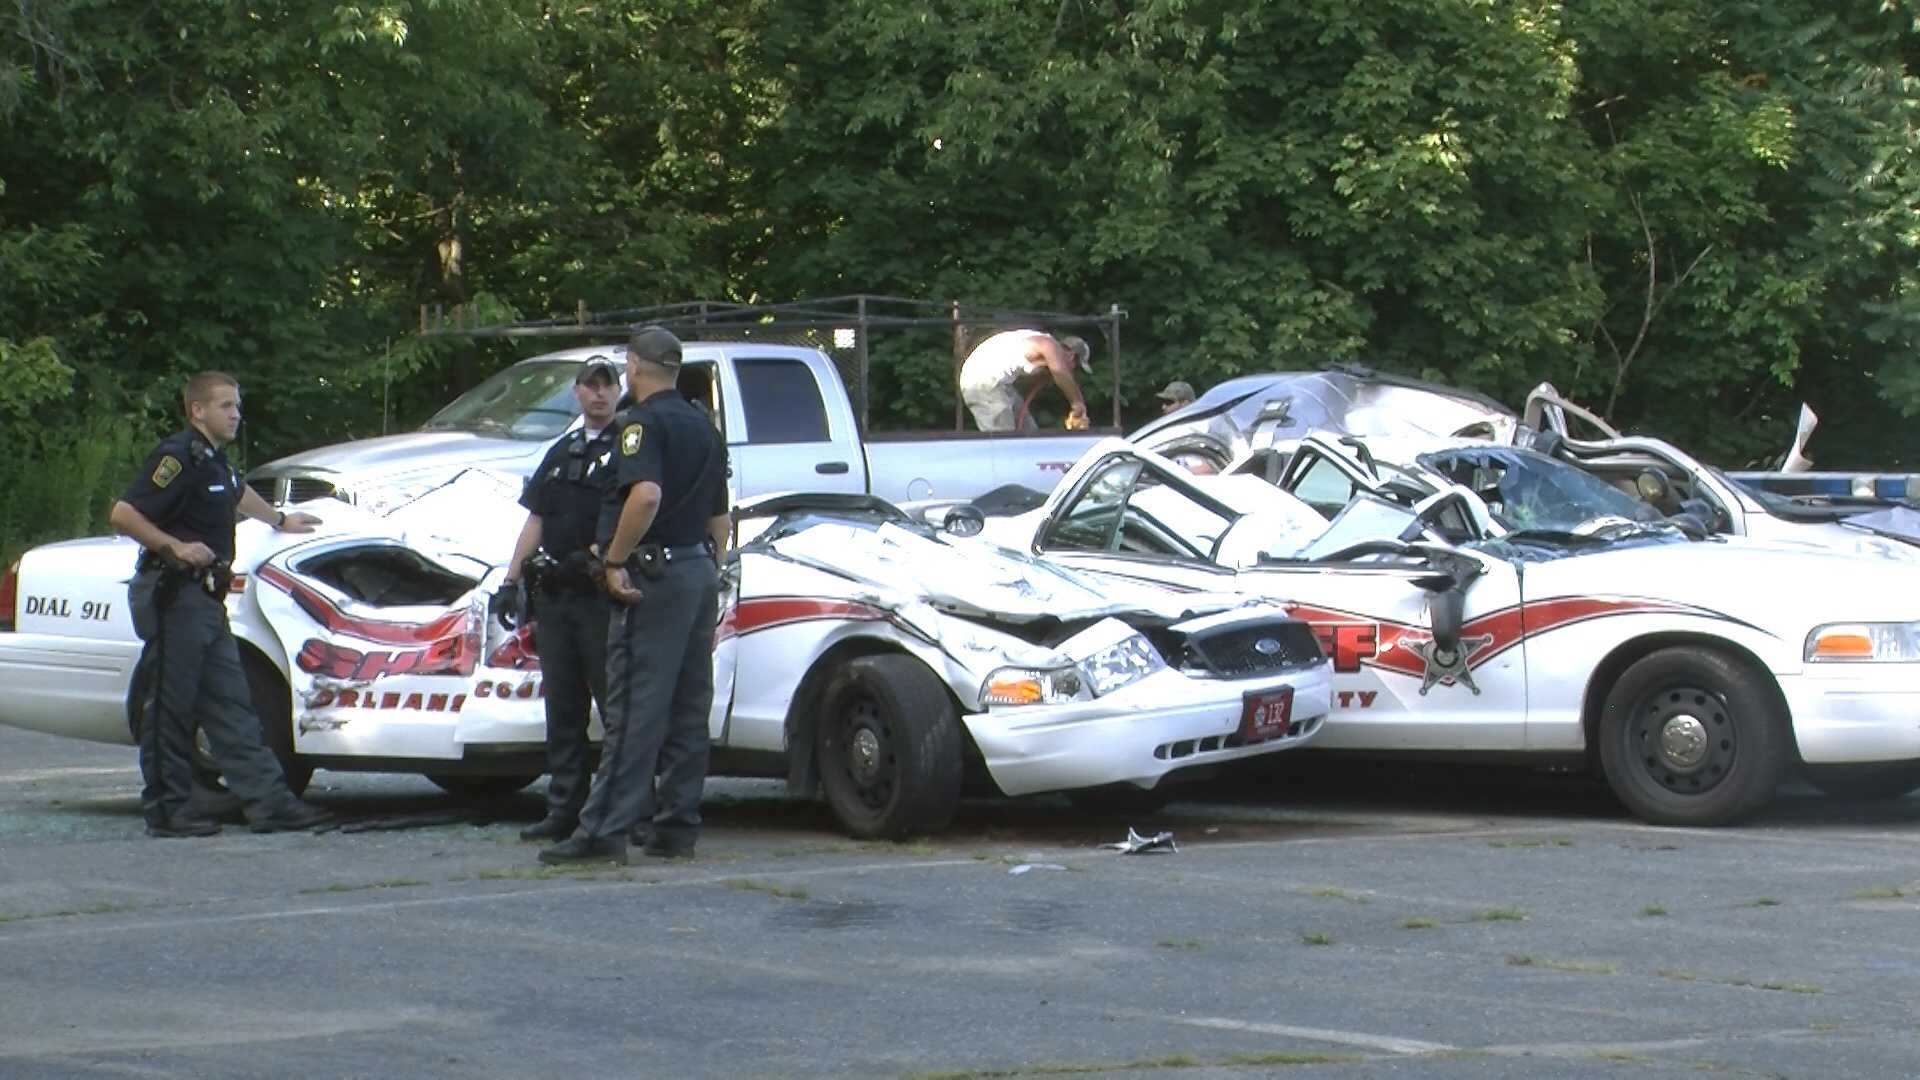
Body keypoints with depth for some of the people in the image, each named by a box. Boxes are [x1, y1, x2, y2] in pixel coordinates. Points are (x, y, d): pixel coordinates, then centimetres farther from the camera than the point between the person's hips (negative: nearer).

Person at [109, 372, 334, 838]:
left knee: (230, 704, 7)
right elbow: (123, 514, -20)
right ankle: (165, 811, 1)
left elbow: (238, 494, 41)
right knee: (171, 707, -4)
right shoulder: (179, 456, -13)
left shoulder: (214, 461, 18)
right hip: (173, 594, -10)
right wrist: (176, 547, -24)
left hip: (205, 599, 10)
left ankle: (269, 801, 6)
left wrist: (281, 520, 55)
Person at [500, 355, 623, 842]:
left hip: (601, 596, -7)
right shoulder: (561, 452, 20)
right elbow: (535, 522, 21)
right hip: (554, 596, 7)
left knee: (617, 704, -7)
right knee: (562, 708, 8)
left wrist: (598, 555, -25)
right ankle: (565, 810, 12)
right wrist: (511, 579, 14)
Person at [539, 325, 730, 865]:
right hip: (700, 569, 9)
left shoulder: (644, 421, -10)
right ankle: (677, 826, 12)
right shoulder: (703, 426, 17)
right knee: (688, 709, 9)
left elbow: (646, 495, -28)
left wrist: (615, 560, -20)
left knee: (633, 709, -9)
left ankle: (603, 831, -10)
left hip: (654, 576, -9)